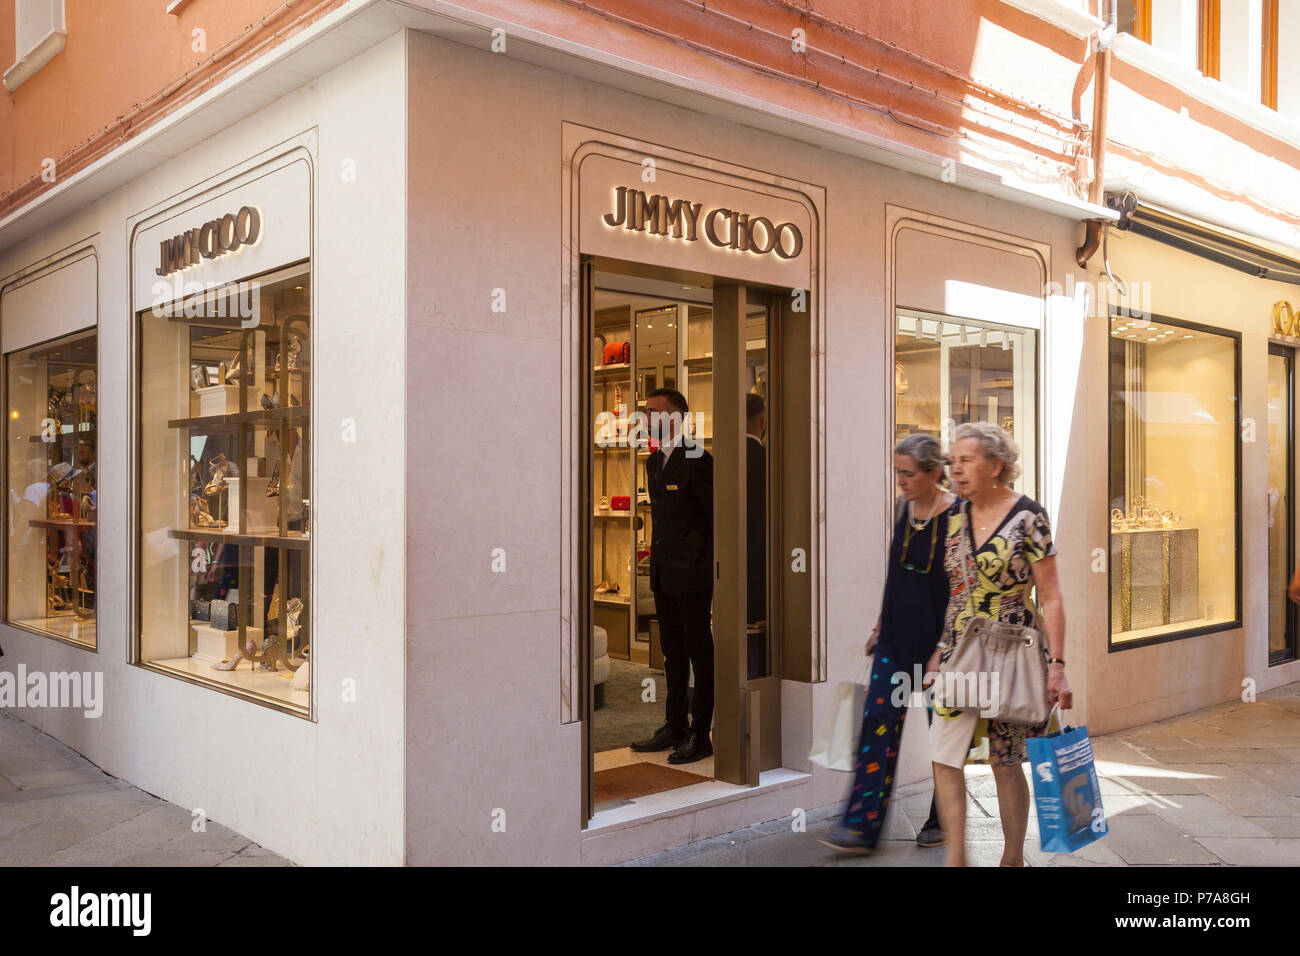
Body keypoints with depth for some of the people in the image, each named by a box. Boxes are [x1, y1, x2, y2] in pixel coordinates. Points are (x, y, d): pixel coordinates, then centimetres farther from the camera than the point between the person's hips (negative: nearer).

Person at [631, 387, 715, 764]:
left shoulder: (697, 460, -13)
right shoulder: (654, 461, 14)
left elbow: (716, 516, -12)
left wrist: (712, 568, -11)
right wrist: (658, 557, 15)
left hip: (692, 575, -9)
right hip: (663, 574, 9)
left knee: (700, 652, 0)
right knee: (673, 652, 15)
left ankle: (700, 735, 7)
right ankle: (674, 727, 25)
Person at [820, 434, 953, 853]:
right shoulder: (903, 507, 6)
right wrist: (881, 624, 17)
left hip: (939, 637, -5)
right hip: (898, 635, 6)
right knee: (878, 718, -2)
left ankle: (942, 821, 26)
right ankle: (861, 826, -1)